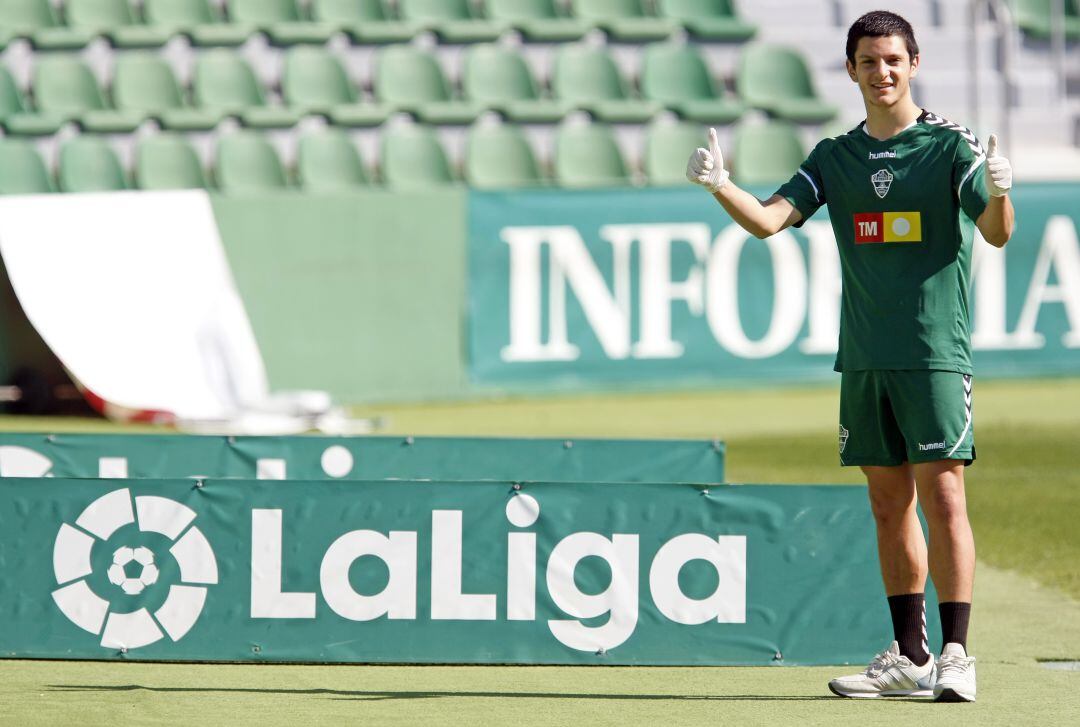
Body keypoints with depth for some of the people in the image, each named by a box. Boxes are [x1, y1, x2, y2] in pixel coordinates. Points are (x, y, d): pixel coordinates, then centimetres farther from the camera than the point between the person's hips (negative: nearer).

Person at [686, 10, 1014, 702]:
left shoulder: (951, 145, -2)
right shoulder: (835, 157, 11)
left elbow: (997, 233, -13)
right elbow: (769, 219, 3)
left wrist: (999, 190, -35)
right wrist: (718, 184, -16)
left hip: (935, 352, -5)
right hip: (863, 358, 5)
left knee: (942, 496, -11)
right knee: (890, 505, 8)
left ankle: (956, 656, -11)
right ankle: (910, 657, 14)